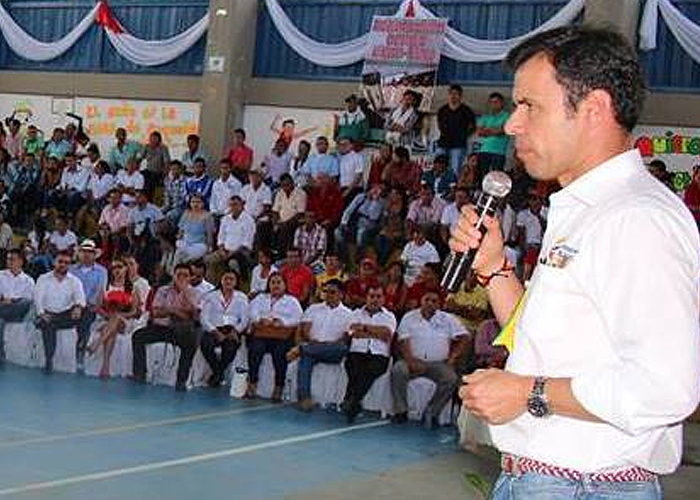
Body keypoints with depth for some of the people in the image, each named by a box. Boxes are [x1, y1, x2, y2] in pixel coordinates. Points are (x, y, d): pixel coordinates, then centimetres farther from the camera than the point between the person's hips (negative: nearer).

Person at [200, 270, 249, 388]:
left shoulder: (242, 298, 15)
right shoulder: (211, 297, 13)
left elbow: (244, 319, 9)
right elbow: (204, 318, 3)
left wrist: (235, 331, -10)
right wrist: (216, 332, -12)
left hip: (232, 330, -1)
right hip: (214, 329, 1)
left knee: (230, 345, -36)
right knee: (205, 343, -33)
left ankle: (217, 374, -15)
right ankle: (218, 373, -12)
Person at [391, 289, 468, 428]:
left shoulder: (448, 319, 10)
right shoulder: (409, 317, 7)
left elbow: (463, 337, 6)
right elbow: (403, 341, -3)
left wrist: (454, 356, -7)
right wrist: (411, 360, -19)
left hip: (438, 363, 0)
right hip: (414, 361, 0)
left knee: (451, 378, -30)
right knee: (397, 370, -31)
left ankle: (431, 413, -18)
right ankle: (401, 411, -18)